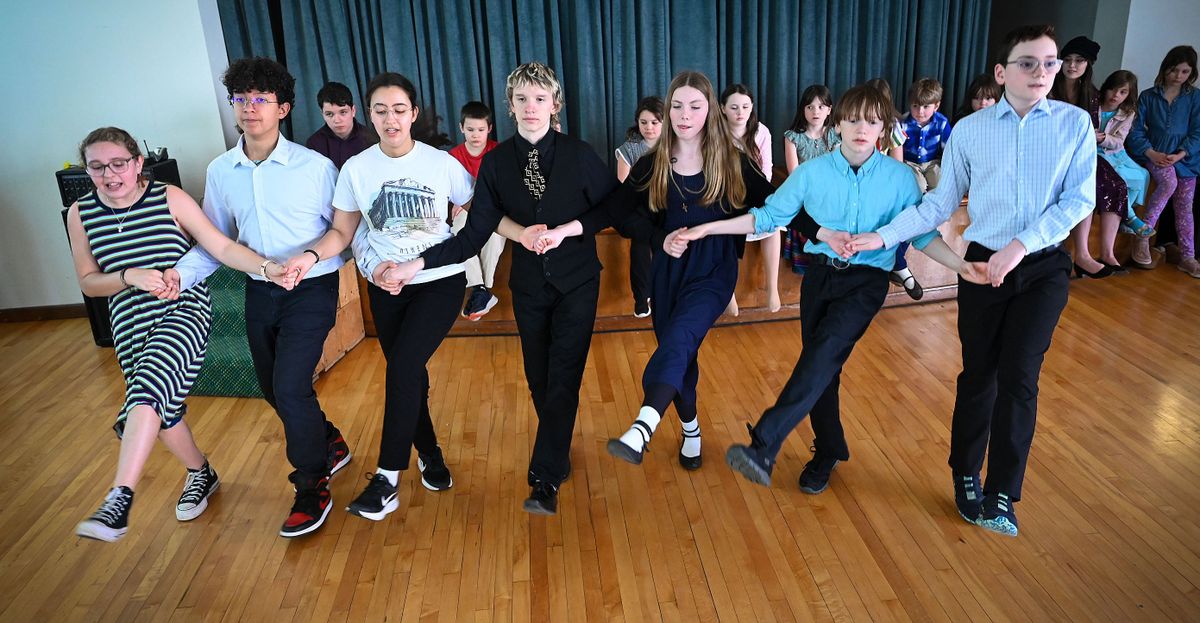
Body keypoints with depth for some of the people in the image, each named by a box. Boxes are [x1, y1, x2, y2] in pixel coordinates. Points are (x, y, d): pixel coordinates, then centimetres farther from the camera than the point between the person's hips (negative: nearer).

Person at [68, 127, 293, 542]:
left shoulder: (171, 199, -8)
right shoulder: (81, 214, 2)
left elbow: (222, 247, -12)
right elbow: (88, 282, 5)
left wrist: (267, 268, -27)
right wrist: (130, 277, -15)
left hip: (184, 311, -5)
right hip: (131, 324, 5)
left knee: (148, 388, -28)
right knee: (162, 407, 14)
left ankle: (119, 499, -30)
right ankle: (200, 473, 39)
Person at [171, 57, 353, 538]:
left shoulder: (316, 167, -11)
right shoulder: (220, 172, 3)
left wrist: (313, 254, -24)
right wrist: (181, 272, -8)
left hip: (311, 289, -6)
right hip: (259, 291, 6)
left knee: (290, 387, -14)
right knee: (272, 389, 15)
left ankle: (312, 488, 7)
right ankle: (330, 445, 42)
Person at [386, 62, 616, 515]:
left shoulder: (578, 154, -10)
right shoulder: (496, 162, -5)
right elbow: (474, 234, -8)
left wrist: (569, 228, -18)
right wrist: (419, 263, -19)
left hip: (576, 281, -2)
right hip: (529, 285, 3)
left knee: (563, 378, -6)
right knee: (538, 379, 12)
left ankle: (545, 480, -1)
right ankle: (558, 453, 33)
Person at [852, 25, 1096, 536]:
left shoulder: (1075, 124, -2)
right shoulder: (969, 130, -1)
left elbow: (1079, 201, -7)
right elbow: (939, 204, 2)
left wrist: (1019, 246, -16)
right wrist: (881, 237, -7)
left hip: (1043, 267, 0)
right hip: (982, 263, 1)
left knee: (1018, 378, -4)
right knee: (978, 375, 9)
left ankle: (1002, 493, 12)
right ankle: (966, 476, 28)